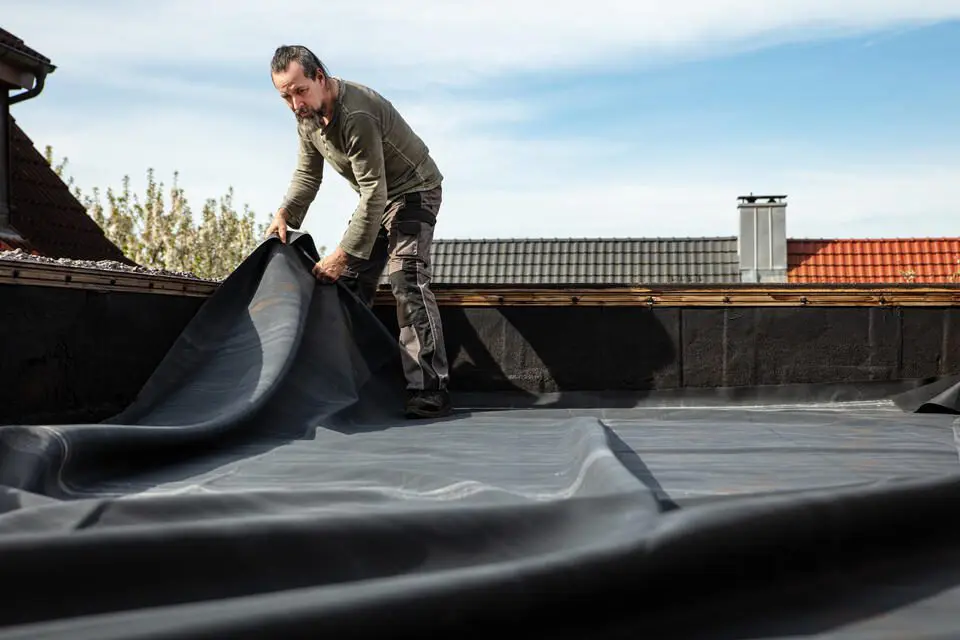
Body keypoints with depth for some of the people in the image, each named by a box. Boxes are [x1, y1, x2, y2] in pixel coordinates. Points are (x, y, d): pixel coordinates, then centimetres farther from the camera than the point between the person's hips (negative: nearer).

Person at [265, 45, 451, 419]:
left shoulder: (356, 115, -34)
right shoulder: (307, 115, -4)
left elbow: (373, 195, -34)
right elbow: (307, 173, 7)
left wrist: (343, 255, -33)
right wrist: (286, 213, -11)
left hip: (413, 190, -9)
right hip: (376, 197, 9)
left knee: (406, 280, -23)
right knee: (350, 284, 6)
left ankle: (429, 391, -26)